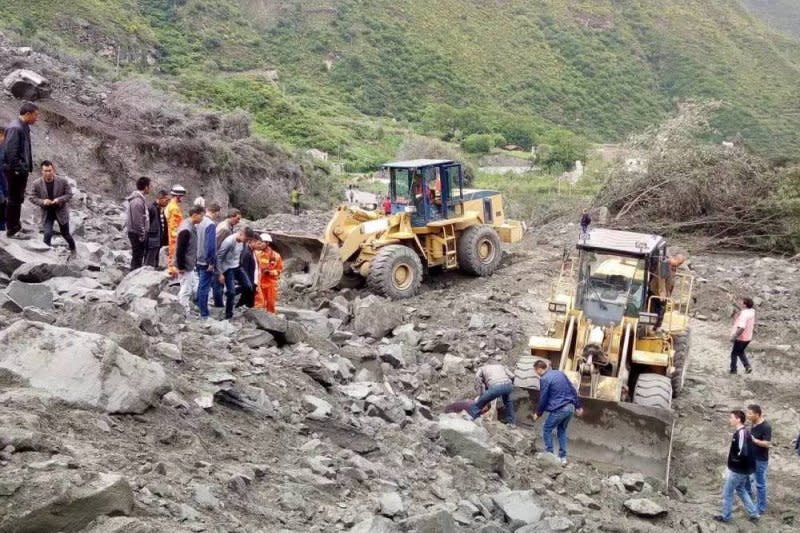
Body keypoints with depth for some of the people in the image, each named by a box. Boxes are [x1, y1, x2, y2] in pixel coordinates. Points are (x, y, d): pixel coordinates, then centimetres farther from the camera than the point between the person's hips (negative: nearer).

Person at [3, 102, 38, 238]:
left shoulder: (24, 127, 11)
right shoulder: (15, 128, -18)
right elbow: (10, 151, -23)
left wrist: (27, 167, 14)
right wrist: (16, 169, -21)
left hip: (22, 170, 10)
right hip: (16, 171, -10)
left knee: (18, 199, 18)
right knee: (14, 199, -1)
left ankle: (16, 226, 29)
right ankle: (11, 229, 7)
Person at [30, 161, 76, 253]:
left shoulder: (63, 181, -13)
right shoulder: (37, 184, -11)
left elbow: (69, 194, -7)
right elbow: (33, 198, -4)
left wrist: (59, 199, -24)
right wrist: (43, 202, -24)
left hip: (61, 211, 0)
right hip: (47, 213, 0)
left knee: (65, 233, 14)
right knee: (47, 234, -12)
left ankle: (72, 248, 40)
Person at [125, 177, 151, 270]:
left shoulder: (140, 199, 13)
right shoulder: (138, 201, -19)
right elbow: (138, 220, -21)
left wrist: (143, 233, 17)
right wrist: (142, 235, -17)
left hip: (137, 233, 10)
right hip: (137, 234, -10)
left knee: (138, 256, 15)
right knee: (137, 256, -4)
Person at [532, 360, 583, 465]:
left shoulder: (544, 379, -10)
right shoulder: (560, 373, 12)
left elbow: (543, 399, -7)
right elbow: (573, 390, 14)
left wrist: (538, 413, 8)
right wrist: (578, 406, 19)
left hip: (559, 409, -7)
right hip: (570, 407, 7)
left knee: (547, 429, 12)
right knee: (562, 430, 21)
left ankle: (549, 455, 11)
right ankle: (563, 457, 18)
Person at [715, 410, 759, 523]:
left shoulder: (741, 433, -25)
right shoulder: (742, 432, 6)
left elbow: (743, 453, -30)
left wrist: (733, 459, -14)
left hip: (737, 470, -9)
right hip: (741, 469, 9)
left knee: (727, 493, 5)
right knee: (741, 490, 23)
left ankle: (725, 516, 18)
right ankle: (754, 514, 27)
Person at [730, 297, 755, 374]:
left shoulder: (743, 314, -27)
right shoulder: (751, 312, 1)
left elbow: (741, 328, -34)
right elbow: (753, 323, 16)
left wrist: (734, 337, -26)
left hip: (741, 338, -8)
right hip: (747, 337, 8)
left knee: (734, 353, 11)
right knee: (740, 352, 26)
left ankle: (733, 369, 21)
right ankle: (747, 366, 16)